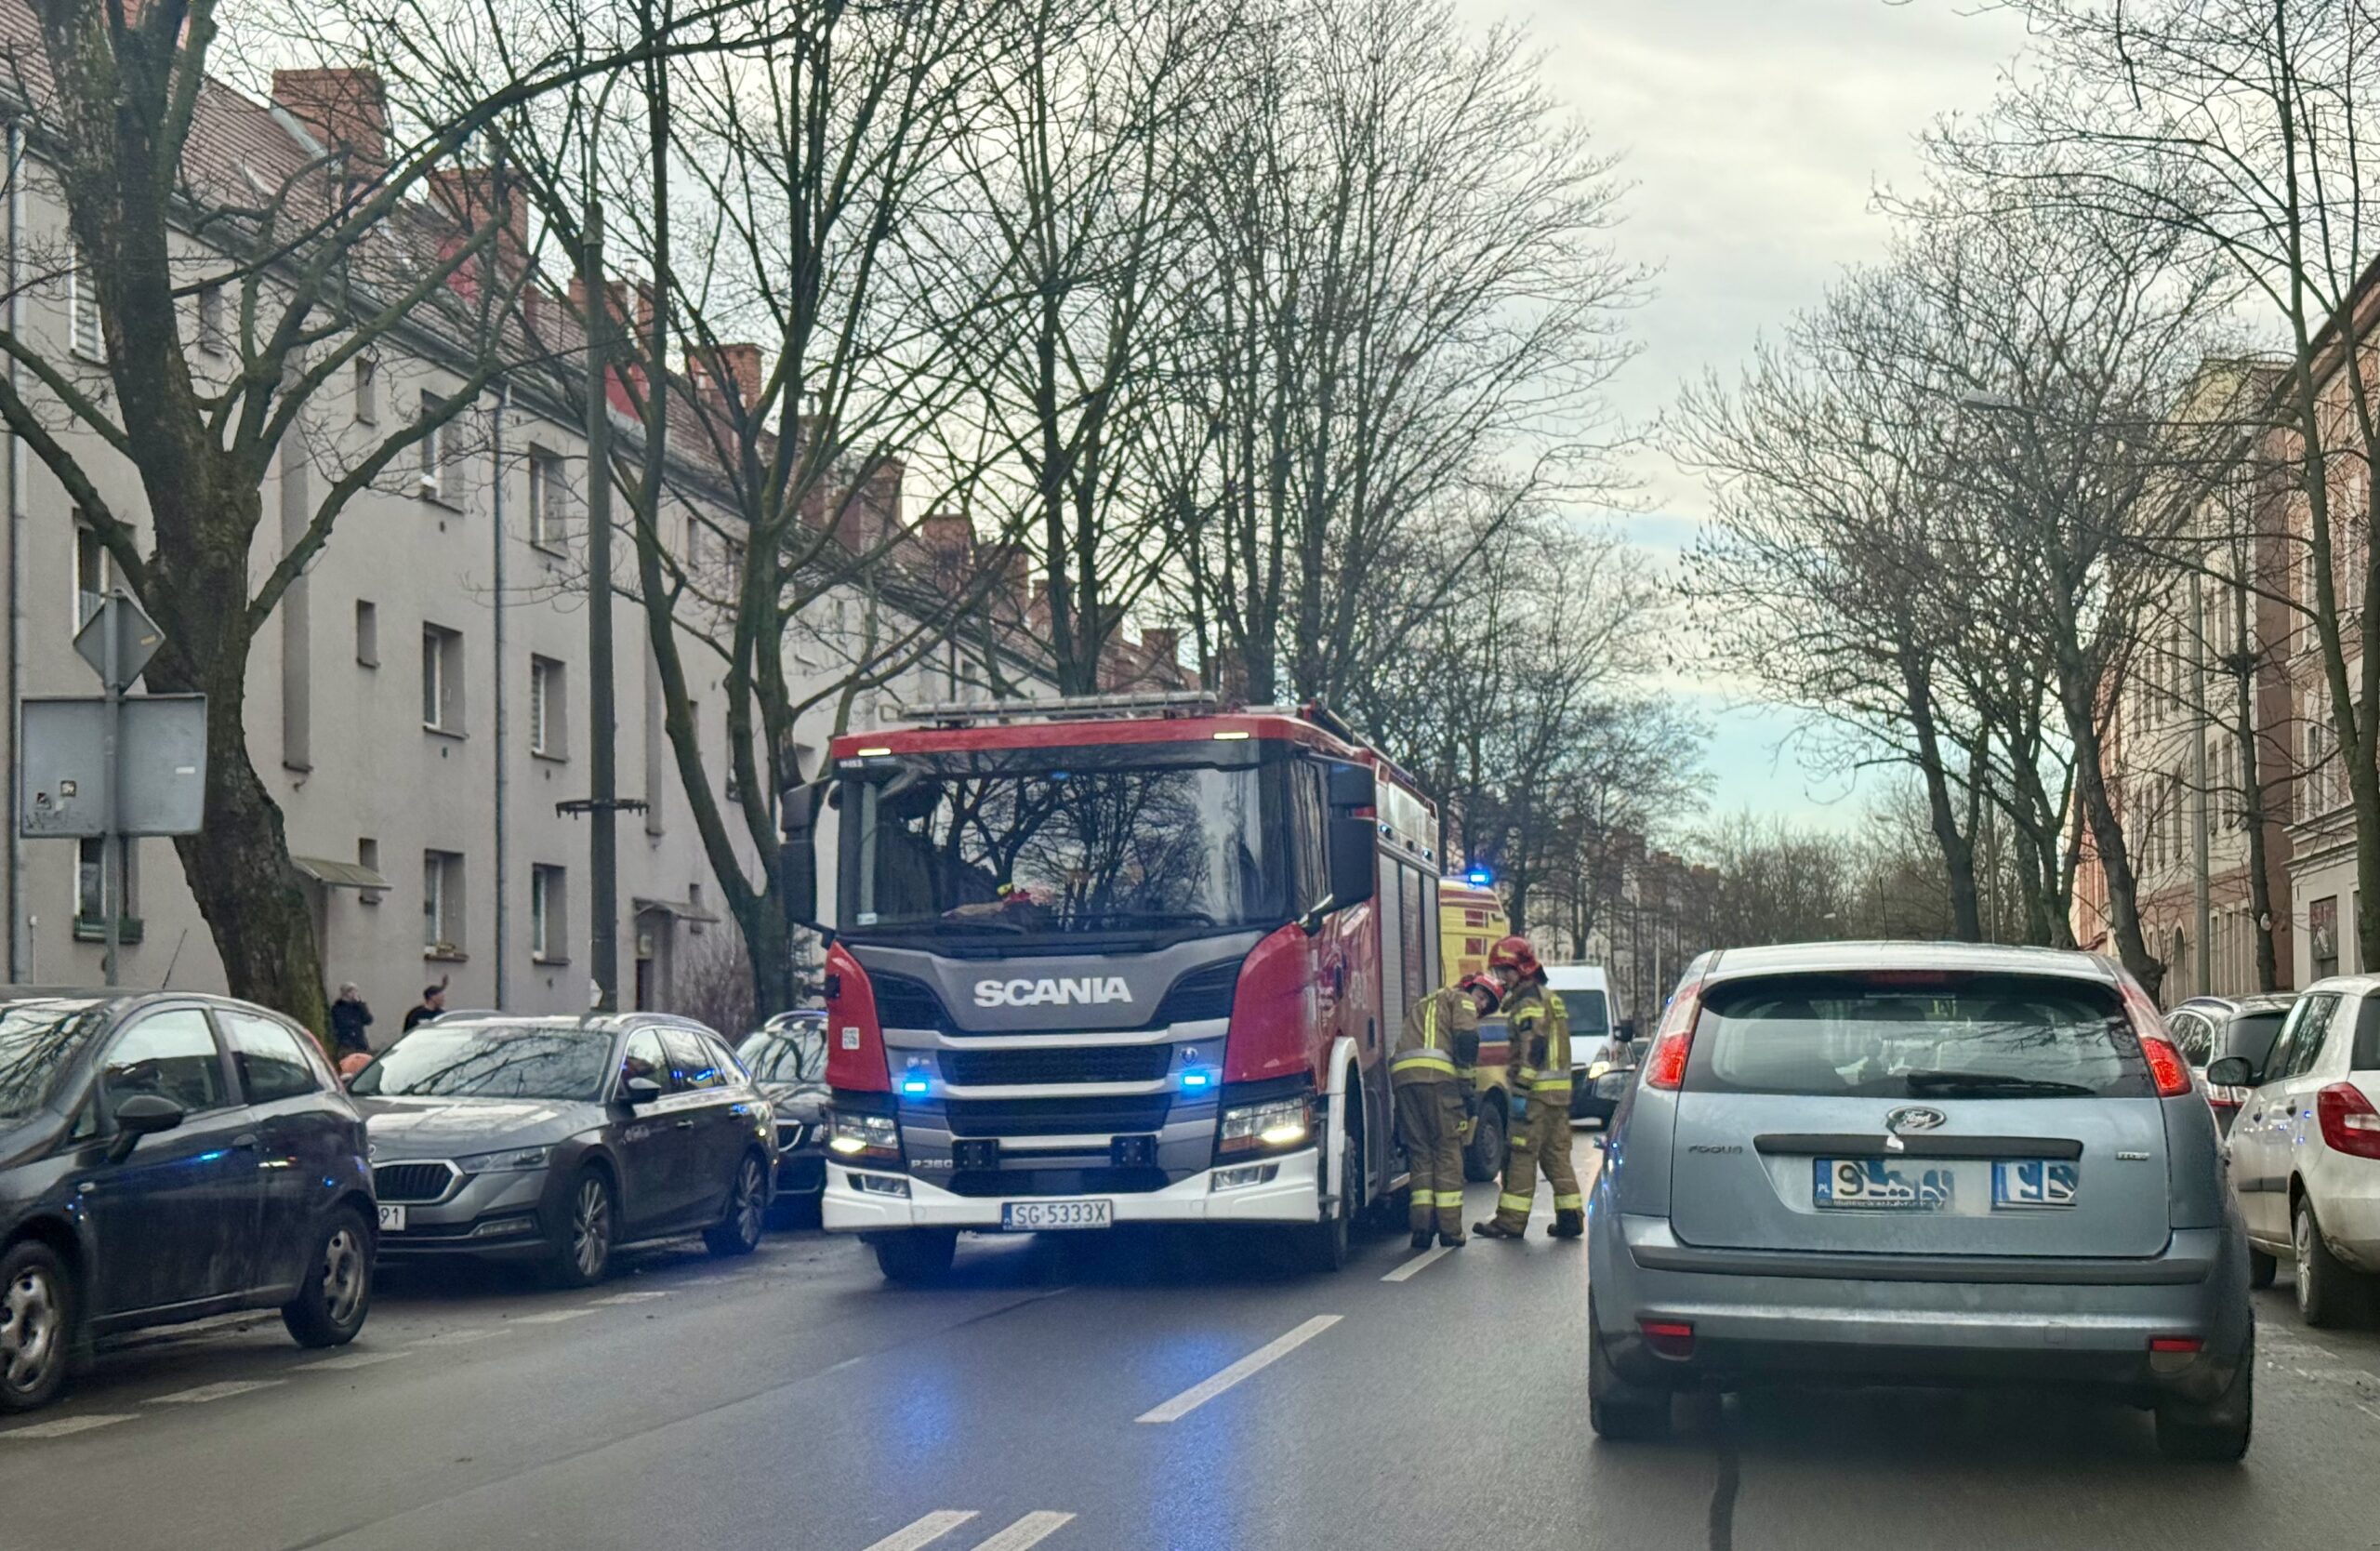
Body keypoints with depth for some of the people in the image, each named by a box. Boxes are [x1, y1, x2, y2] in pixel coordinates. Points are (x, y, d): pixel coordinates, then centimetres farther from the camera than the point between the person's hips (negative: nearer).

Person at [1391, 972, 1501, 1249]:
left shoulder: (1424, 1005, 37)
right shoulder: (1461, 1000, 14)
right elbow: (1466, 1039, -4)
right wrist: (1467, 1087, -4)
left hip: (1401, 1074, 6)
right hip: (1436, 1075, -6)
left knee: (1419, 1151, 9)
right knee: (1448, 1150, -1)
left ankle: (1421, 1227, -1)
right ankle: (1450, 1230, -3)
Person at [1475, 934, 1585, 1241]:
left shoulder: (1529, 1002, -11)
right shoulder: (1549, 998, 21)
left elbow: (1531, 1051, -20)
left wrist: (1520, 1092, -21)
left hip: (1537, 1091, -10)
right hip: (1560, 1090, 10)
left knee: (1522, 1156, -6)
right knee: (1557, 1154, 10)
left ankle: (1510, 1221, -5)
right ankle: (1571, 1216, 7)